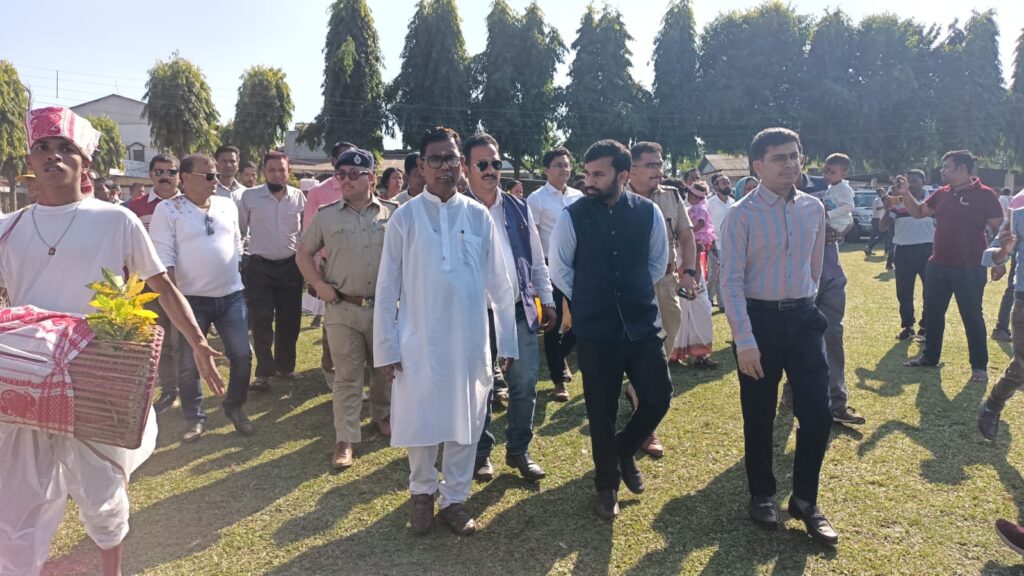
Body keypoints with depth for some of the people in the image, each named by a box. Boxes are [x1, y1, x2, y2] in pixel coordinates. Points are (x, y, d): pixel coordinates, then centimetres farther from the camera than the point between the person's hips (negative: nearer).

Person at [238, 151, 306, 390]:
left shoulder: (299, 197, 0)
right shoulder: (249, 196, -4)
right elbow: (239, 230, 4)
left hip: (291, 265, 2)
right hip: (260, 266, -2)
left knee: (289, 319, 10)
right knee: (261, 321, -3)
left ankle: (285, 365, 27)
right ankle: (264, 373, 4)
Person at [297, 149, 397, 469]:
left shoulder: (392, 212, 0)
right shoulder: (326, 215, 1)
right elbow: (303, 254, 10)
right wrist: (319, 286, -2)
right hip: (343, 309, -1)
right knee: (347, 377, 3)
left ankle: (382, 415, 40)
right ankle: (345, 440, 11)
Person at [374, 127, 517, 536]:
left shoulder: (479, 216, 1)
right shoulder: (405, 217, -2)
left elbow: (499, 284, 5)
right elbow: (387, 288, -1)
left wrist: (507, 341, 5)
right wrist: (386, 348, -3)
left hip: (470, 342, 1)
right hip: (419, 342, -1)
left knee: (466, 424, 10)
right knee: (420, 424, 9)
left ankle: (454, 498, 29)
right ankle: (422, 491, 34)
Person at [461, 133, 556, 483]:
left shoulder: (519, 209, 7)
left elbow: (537, 260, 12)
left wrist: (546, 301, 9)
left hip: (520, 311, 4)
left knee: (524, 385, 9)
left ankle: (519, 450, 27)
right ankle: (481, 452, 27)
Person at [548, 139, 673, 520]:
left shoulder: (648, 213, -3)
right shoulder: (573, 216, -9)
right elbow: (559, 269, 4)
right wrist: (587, 300, 8)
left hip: (643, 324, 2)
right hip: (595, 329, -2)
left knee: (657, 398, 4)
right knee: (601, 411, 7)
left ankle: (625, 450, 35)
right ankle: (607, 485, 29)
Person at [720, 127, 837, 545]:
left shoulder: (814, 208, 4)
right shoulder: (742, 214, -11)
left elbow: (815, 266, 16)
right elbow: (731, 281, -13)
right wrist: (745, 340, -17)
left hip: (804, 318, 4)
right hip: (759, 319, -4)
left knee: (817, 413, 2)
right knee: (759, 416, 8)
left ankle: (805, 500, 21)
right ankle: (762, 496, 29)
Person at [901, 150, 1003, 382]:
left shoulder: (984, 195, -10)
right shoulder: (941, 194, 7)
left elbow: (999, 229, -9)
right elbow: (918, 212, 17)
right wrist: (905, 193, 2)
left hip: (969, 269, -6)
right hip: (937, 265, 6)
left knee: (972, 317, 2)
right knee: (933, 312, 13)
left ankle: (979, 366, 13)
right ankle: (929, 356, 28)